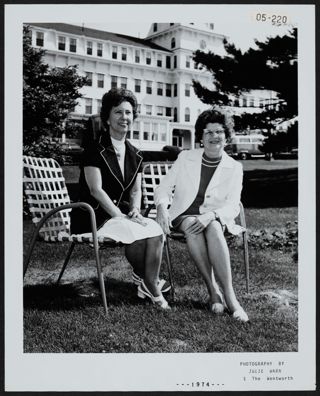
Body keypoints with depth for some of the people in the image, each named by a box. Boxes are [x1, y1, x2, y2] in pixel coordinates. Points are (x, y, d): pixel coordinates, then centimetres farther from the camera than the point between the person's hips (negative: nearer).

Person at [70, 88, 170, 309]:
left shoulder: (134, 154, 12)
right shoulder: (95, 148, -8)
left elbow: (136, 190, 14)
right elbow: (96, 190, -16)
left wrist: (135, 211, -7)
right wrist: (122, 216, -21)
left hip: (122, 214, 6)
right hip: (95, 217, -6)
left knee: (155, 229, -19)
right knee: (136, 232, -26)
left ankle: (149, 286, -12)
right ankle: (149, 282, -5)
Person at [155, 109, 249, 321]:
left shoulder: (234, 168, 4)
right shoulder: (185, 157, 6)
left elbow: (233, 207, -5)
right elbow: (163, 188, 6)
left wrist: (210, 215, -27)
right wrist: (162, 207, -17)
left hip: (215, 220, 0)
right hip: (183, 216, 1)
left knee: (212, 227, -37)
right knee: (192, 226, -36)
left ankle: (230, 296, -39)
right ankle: (214, 291, -33)